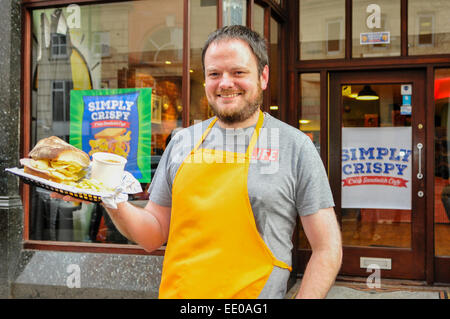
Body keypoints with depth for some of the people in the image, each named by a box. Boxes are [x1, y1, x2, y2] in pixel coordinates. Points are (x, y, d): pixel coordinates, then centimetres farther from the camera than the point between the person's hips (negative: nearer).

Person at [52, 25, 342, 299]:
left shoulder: (295, 145, -7)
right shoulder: (183, 142, 5)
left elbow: (328, 250, -6)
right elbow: (155, 236, 8)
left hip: (250, 294, -3)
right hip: (175, 293, 4)